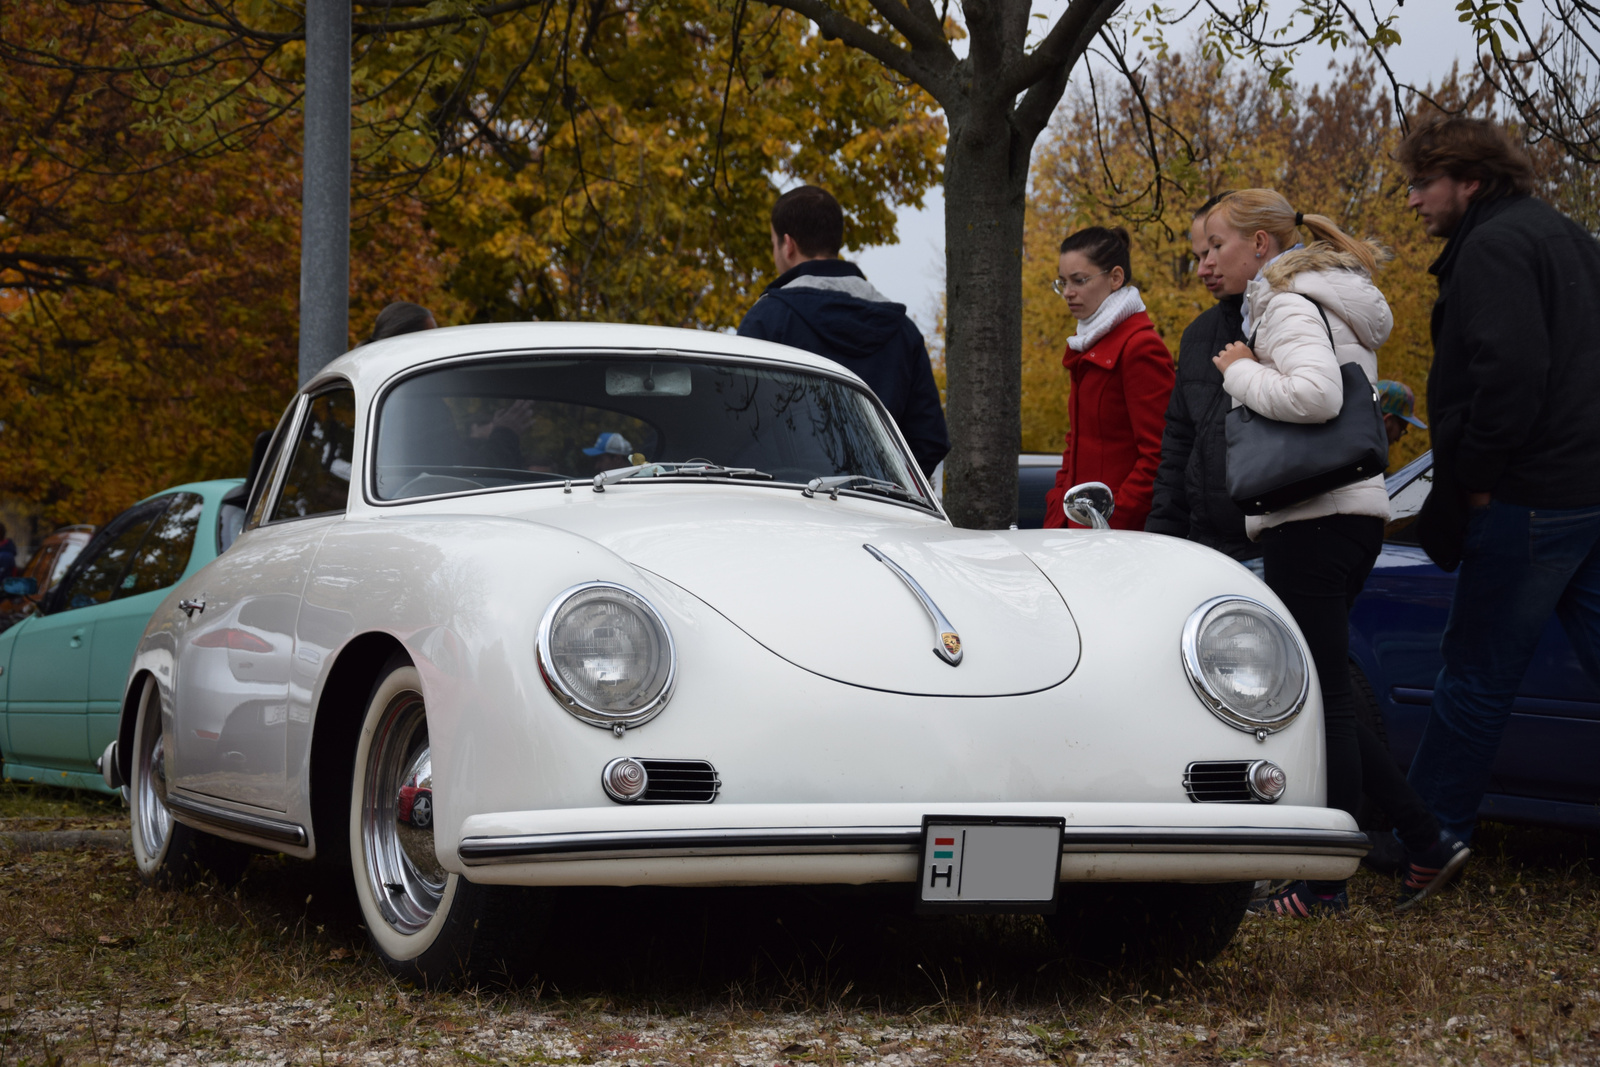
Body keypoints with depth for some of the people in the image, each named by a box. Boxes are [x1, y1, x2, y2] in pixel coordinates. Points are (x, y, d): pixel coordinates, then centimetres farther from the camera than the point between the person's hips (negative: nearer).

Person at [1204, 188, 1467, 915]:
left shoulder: (1288, 306, -11)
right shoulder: (1325, 304, 21)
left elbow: (1315, 395, -28)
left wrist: (1241, 373, -12)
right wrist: (1249, 373, 10)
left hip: (1313, 520, -10)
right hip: (1350, 514, 10)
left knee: (1321, 700, -6)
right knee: (1324, 698, 14)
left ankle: (1327, 883, -1)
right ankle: (1424, 842, 13)